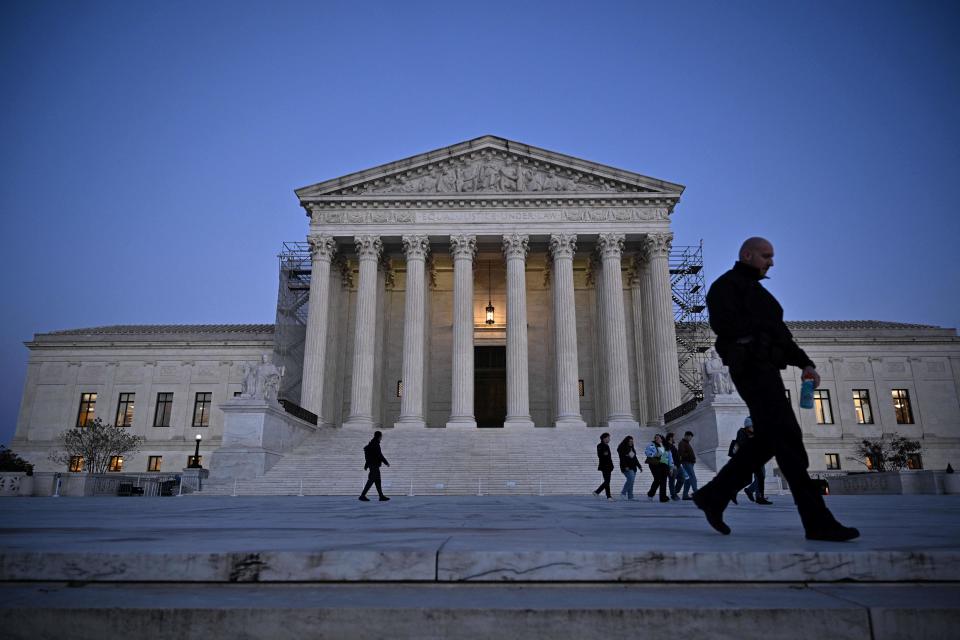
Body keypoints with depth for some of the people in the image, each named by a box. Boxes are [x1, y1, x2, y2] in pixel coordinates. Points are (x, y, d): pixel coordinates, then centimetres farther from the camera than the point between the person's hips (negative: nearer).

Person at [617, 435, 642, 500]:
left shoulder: (632, 449, 20)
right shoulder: (622, 449, -4)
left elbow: (635, 459, 26)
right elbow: (622, 458, -13)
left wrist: (639, 466, 21)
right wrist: (625, 466, -23)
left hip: (633, 468, 8)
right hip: (627, 468, -8)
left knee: (631, 481, 2)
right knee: (631, 479, -22)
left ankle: (630, 497, 3)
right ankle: (623, 492, -13)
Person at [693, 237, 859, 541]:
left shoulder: (756, 290, 29)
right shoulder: (726, 285, 0)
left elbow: (779, 333, 24)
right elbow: (723, 324, -18)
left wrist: (805, 363, 10)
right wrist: (759, 326, -5)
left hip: (766, 368, 10)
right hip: (751, 366, -10)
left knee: (767, 440, 4)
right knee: (788, 437, -15)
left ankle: (713, 495, 9)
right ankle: (818, 521, -15)